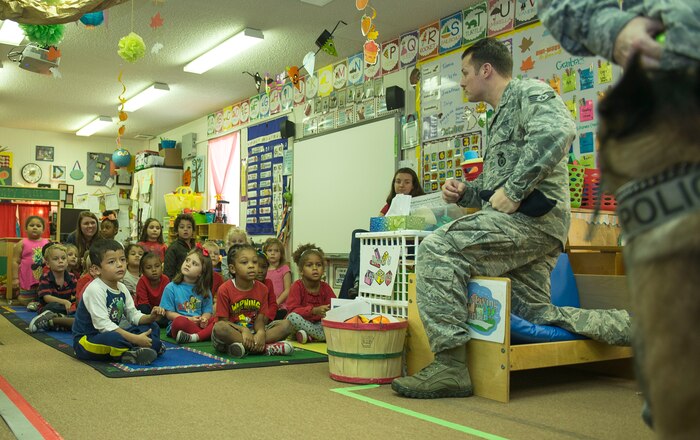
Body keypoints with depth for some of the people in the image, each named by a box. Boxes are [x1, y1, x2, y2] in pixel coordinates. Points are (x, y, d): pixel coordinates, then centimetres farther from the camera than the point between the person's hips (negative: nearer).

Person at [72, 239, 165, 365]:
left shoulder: (121, 288, 6)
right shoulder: (95, 289, -22)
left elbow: (133, 315, 10)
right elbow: (103, 325, -28)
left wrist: (151, 317, -14)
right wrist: (135, 339, -29)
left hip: (112, 333, 9)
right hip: (86, 340, -9)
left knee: (152, 327, 7)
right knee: (113, 338, -40)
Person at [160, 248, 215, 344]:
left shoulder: (204, 290, 12)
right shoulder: (171, 288, 4)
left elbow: (207, 311, 9)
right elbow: (169, 313, -1)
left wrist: (204, 319, -15)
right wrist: (189, 319, -14)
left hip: (199, 325, 2)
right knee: (179, 321, -37)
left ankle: (194, 337, -38)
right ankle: (205, 334, -22)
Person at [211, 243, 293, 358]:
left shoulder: (262, 289, 3)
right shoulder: (225, 290, -9)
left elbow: (260, 319, -1)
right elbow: (223, 321, -10)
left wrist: (261, 332, -25)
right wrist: (243, 329, -27)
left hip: (253, 332, 4)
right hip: (232, 334, -4)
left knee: (286, 324, -12)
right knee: (218, 328, -37)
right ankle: (266, 348, -31)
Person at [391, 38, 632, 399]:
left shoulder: (530, 92, 1)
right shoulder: (498, 119, 29)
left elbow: (558, 130, -22)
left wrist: (513, 191, -23)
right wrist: (465, 192, 11)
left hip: (532, 216, -11)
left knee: (436, 249, -23)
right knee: (534, 312, 11)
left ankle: (449, 366, -26)